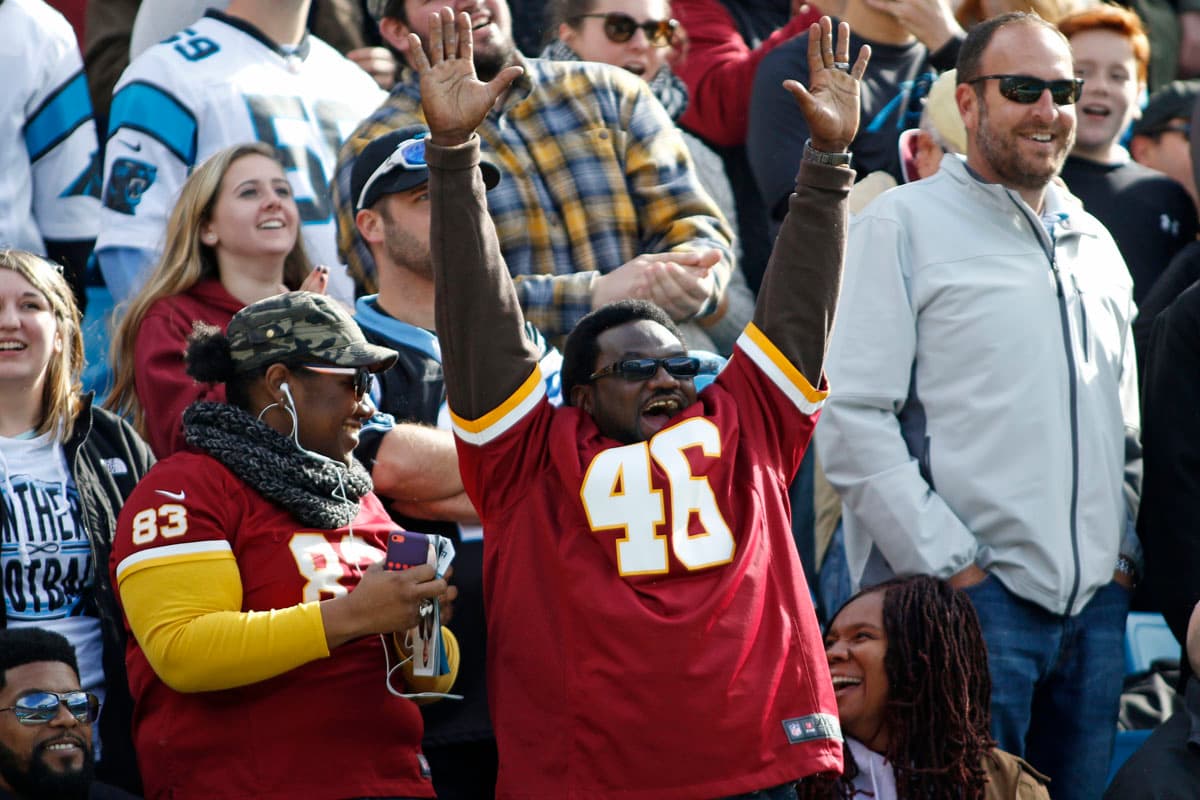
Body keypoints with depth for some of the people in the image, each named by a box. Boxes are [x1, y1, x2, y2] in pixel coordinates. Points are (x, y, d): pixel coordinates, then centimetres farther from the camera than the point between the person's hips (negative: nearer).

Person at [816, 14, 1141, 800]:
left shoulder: (1094, 245, 19)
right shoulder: (904, 225, -1)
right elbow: (851, 419, -10)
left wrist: (1124, 551, 11)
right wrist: (948, 565, -13)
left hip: (1094, 601, 6)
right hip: (968, 597, -6)